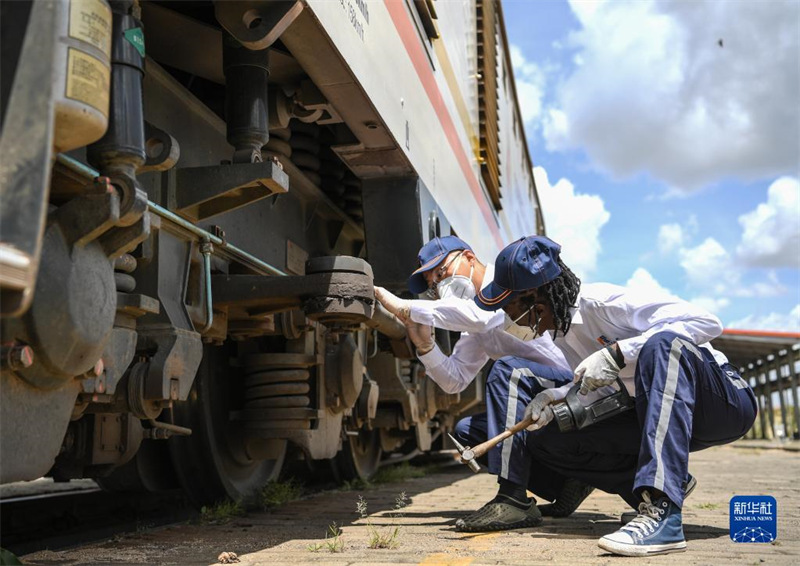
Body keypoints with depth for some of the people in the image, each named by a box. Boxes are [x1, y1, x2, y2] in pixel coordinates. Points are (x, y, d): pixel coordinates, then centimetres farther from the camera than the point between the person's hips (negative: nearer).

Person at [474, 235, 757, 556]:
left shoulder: (602, 302, -21)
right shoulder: (560, 331, 4)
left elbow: (708, 322, -27)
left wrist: (617, 353, -30)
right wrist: (558, 399, -11)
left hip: (726, 400, -7)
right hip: (664, 416, 7)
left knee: (662, 343, -39)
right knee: (544, 441, -4)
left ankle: (662, 512, -44)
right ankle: (669, 485, -2)